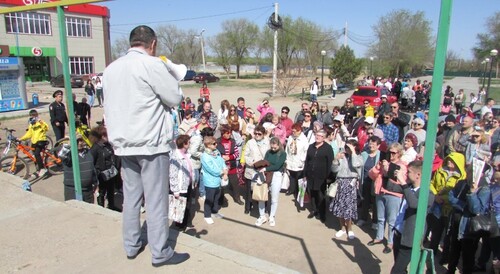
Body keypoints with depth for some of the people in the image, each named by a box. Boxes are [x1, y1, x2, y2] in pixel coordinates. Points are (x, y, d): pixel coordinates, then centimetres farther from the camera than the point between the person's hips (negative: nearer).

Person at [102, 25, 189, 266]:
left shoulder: (111, 68, 11)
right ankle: (160, 253, 10)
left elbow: (110, 106, 16)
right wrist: (170, 76, 9)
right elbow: (175, 98, -6)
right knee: (156, 200, 1)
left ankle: (131, 246, 26)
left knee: (131, 197, 15)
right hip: (150, 143, -7)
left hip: (123, 143, 7)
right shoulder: (152, 64, -11)